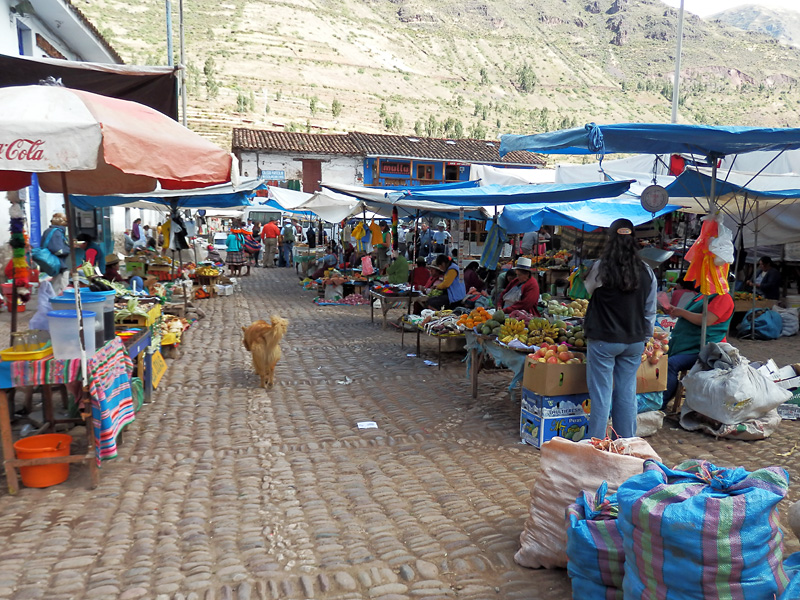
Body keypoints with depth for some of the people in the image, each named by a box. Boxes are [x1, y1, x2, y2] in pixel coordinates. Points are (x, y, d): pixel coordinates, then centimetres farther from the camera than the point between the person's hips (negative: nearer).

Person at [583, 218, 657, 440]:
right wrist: (644, 338, 17)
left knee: (601, 393, 3)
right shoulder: (647, 272, 1)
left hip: (604, 340, -4)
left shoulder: (601, 268, -12)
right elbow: (650, 311, 8)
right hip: (634, 341, 4)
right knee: (627, 393, 13)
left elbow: (588, 290, 8)